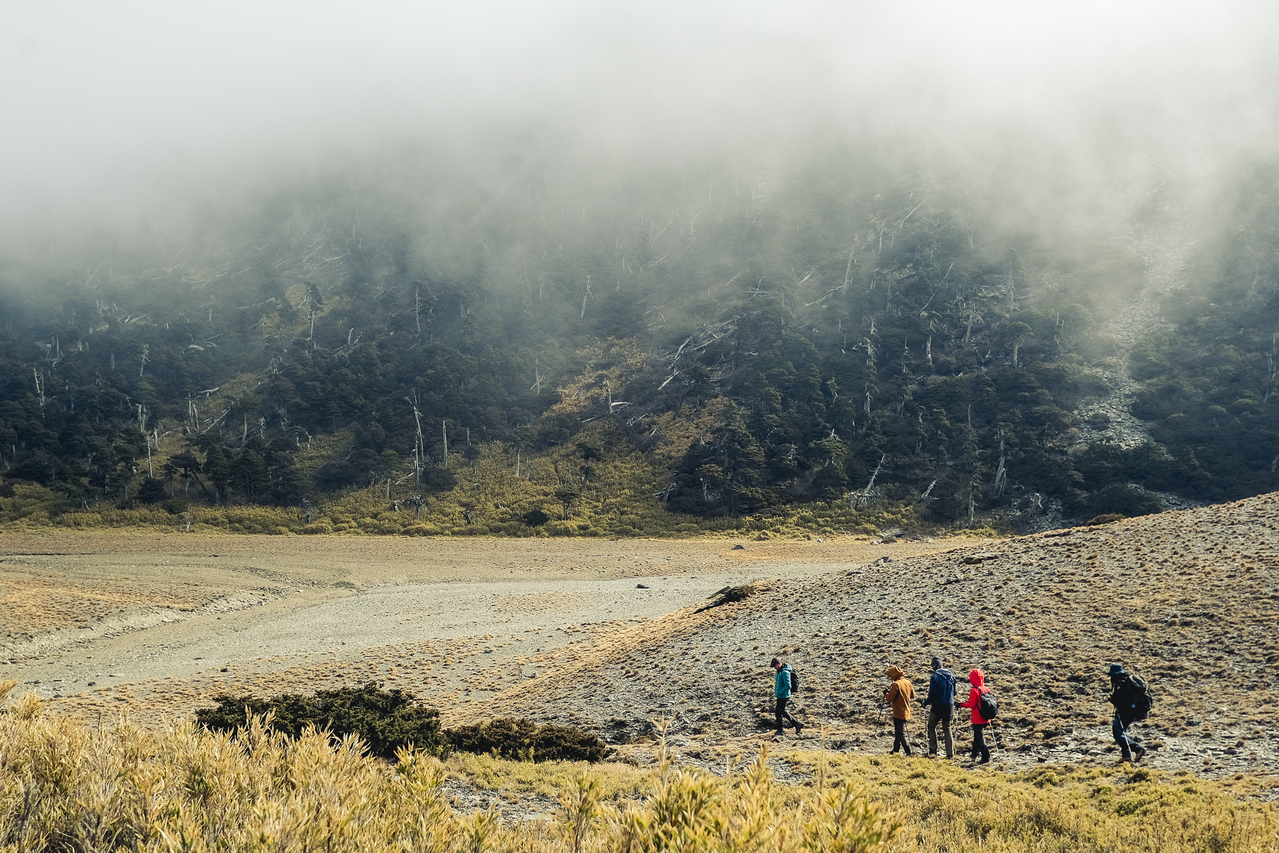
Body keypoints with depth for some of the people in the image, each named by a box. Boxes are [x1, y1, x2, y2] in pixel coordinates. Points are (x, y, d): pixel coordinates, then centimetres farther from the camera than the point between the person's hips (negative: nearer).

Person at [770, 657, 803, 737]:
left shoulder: (785, 672, -20)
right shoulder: (778, 671, 9)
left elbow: (788, 686, -24)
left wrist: (779, 693, -21)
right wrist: (776, 692, 13)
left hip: (783, 696, -10)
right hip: (780, 696, 10)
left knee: (779, 713, -2)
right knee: (783, 712, 17)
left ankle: (780, 730, 10)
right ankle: (798, 724, 23)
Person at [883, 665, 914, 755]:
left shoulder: (896, 684, -19)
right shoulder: (907, 683, 5)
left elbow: (889, 699, -19)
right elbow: (913, 695, 16)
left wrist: (886, 693, 0)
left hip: (898, 713, -9)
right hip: (906, 712, 9)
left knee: (901, 734, -5)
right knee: (898, 732, 19)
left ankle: (908, 753, -9)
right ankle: (895, 750, 29)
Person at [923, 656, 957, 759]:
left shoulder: (935, 677, -15)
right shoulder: (951, 675, 3)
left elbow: (932, 694, -15)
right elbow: (954, 692, 13)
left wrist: (926, 702, 1)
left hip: (937, 706, -5)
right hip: (949, 706, 5)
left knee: (932, 727, 12)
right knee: (947, 729, 15)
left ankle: (933, 752, 7)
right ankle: (950, 753, 10)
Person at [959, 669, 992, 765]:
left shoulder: (974, 691, -18)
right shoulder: (985, 689, 3)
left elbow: (971, 705, -20)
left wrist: (962, 704, -5)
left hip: (977, 720, -7)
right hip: (985, 719, 7)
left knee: (980, 739, -1)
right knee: (977, 736, 22)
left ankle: (986, 758, -3)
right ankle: (975, 755, 34)